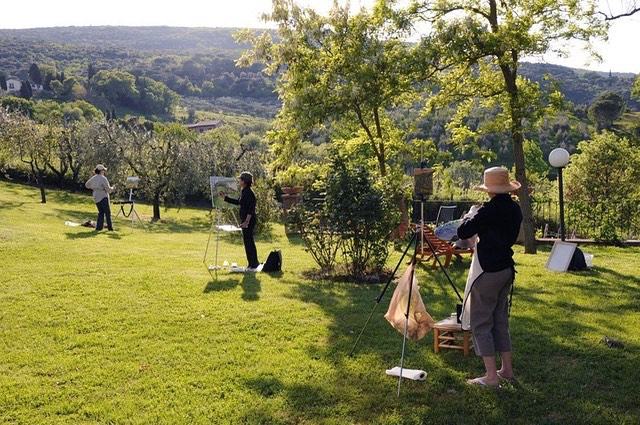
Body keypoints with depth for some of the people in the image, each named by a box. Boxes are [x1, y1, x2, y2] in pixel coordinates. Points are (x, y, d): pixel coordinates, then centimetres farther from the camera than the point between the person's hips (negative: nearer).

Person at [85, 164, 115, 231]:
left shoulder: (93, 178, 8)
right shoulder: (103, 178, -14)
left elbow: (86, 185, 21)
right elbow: (108, 189, -15)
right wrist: (113, 188, 5)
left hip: (96, 197, 7)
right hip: (103, 197, -7)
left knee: (101, 212, 15)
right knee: (107, 212, 0)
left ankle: (98, 227, 7)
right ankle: (110, 227, 0)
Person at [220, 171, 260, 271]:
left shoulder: (249, 193, -17)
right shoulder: (243, 192, 12)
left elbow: (251, 209, -22)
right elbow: (238, 202, 27)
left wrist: (247, 221, -27)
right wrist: (225, 197, 30)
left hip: (249, 221, -10)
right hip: (245, 220, 10)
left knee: (248, 242, -4)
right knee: (248, 242, 14)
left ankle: (253, 265, 2)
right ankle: (252, 264, 21)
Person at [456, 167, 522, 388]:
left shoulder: (488, 210, -19)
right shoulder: (515, 209, 5)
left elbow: (463, 232, -17)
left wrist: (470, 216, 2)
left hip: (487, 272, -8)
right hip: (506, 269, 8)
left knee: (481, 323, 0)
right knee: (500, 321, 18)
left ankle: (491, 376, 0)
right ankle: (507, 369, 24)